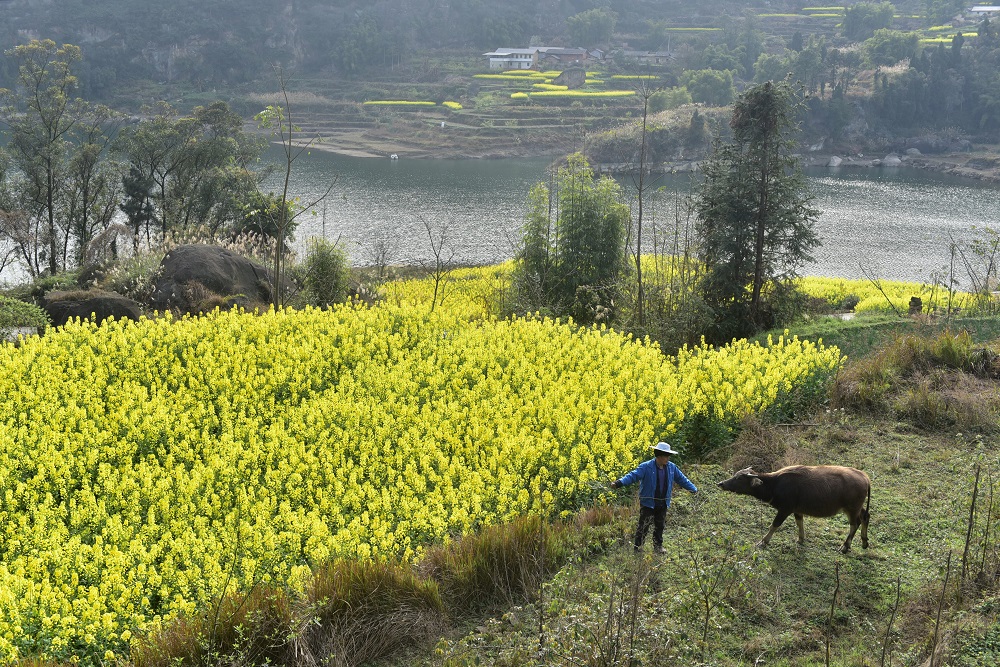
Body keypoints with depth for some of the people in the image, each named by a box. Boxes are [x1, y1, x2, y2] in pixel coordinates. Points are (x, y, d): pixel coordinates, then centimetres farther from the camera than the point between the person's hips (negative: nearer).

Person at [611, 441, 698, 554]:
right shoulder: (646, 467, -14)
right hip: (648, 503, -5)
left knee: (660, 526, 15)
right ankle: (638, 547, 9)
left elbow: (682, 479, 16)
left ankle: (658, 546, 29)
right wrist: (619, 483, -36)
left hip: (663, 503, 5)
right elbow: (633, 476, -22)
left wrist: (693, 489, 20)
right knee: (644, 525, -1)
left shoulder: (672, 467, 4)